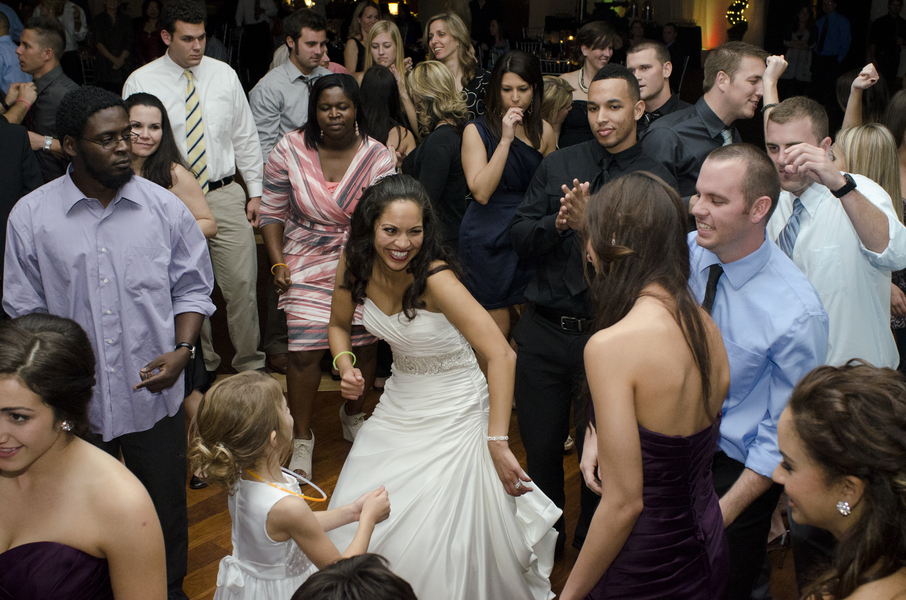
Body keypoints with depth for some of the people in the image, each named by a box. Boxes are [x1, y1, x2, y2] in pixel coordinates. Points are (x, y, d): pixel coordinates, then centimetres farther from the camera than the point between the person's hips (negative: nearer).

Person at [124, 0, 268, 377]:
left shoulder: (224, 75, 4)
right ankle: (201, 364, 27)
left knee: (242, 283, 2)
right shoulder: (140, 83, -3)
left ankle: (249, 364, 19)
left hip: (226, 195, 2)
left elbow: (246, 137, 9)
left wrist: (255, 191, 7)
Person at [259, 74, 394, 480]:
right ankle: (302, 438, 13)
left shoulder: (377, 158, -6)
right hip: (306, 267, -1)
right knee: (304, 351, -8)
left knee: (363, 345, 8)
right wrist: (278, 264, -6)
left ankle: (353, 414, 39)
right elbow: (272, 213, 2)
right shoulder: (290, 150, -7)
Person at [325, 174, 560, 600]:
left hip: (455, 416, -6)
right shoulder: (355, 267, -9)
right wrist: (345, 366, -10)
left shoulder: (435, 278, -27)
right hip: (399, 406, 6)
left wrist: (497, 441, -34)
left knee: (436, 545, -3)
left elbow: (501, 354, -32)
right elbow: (339, 325, 11)